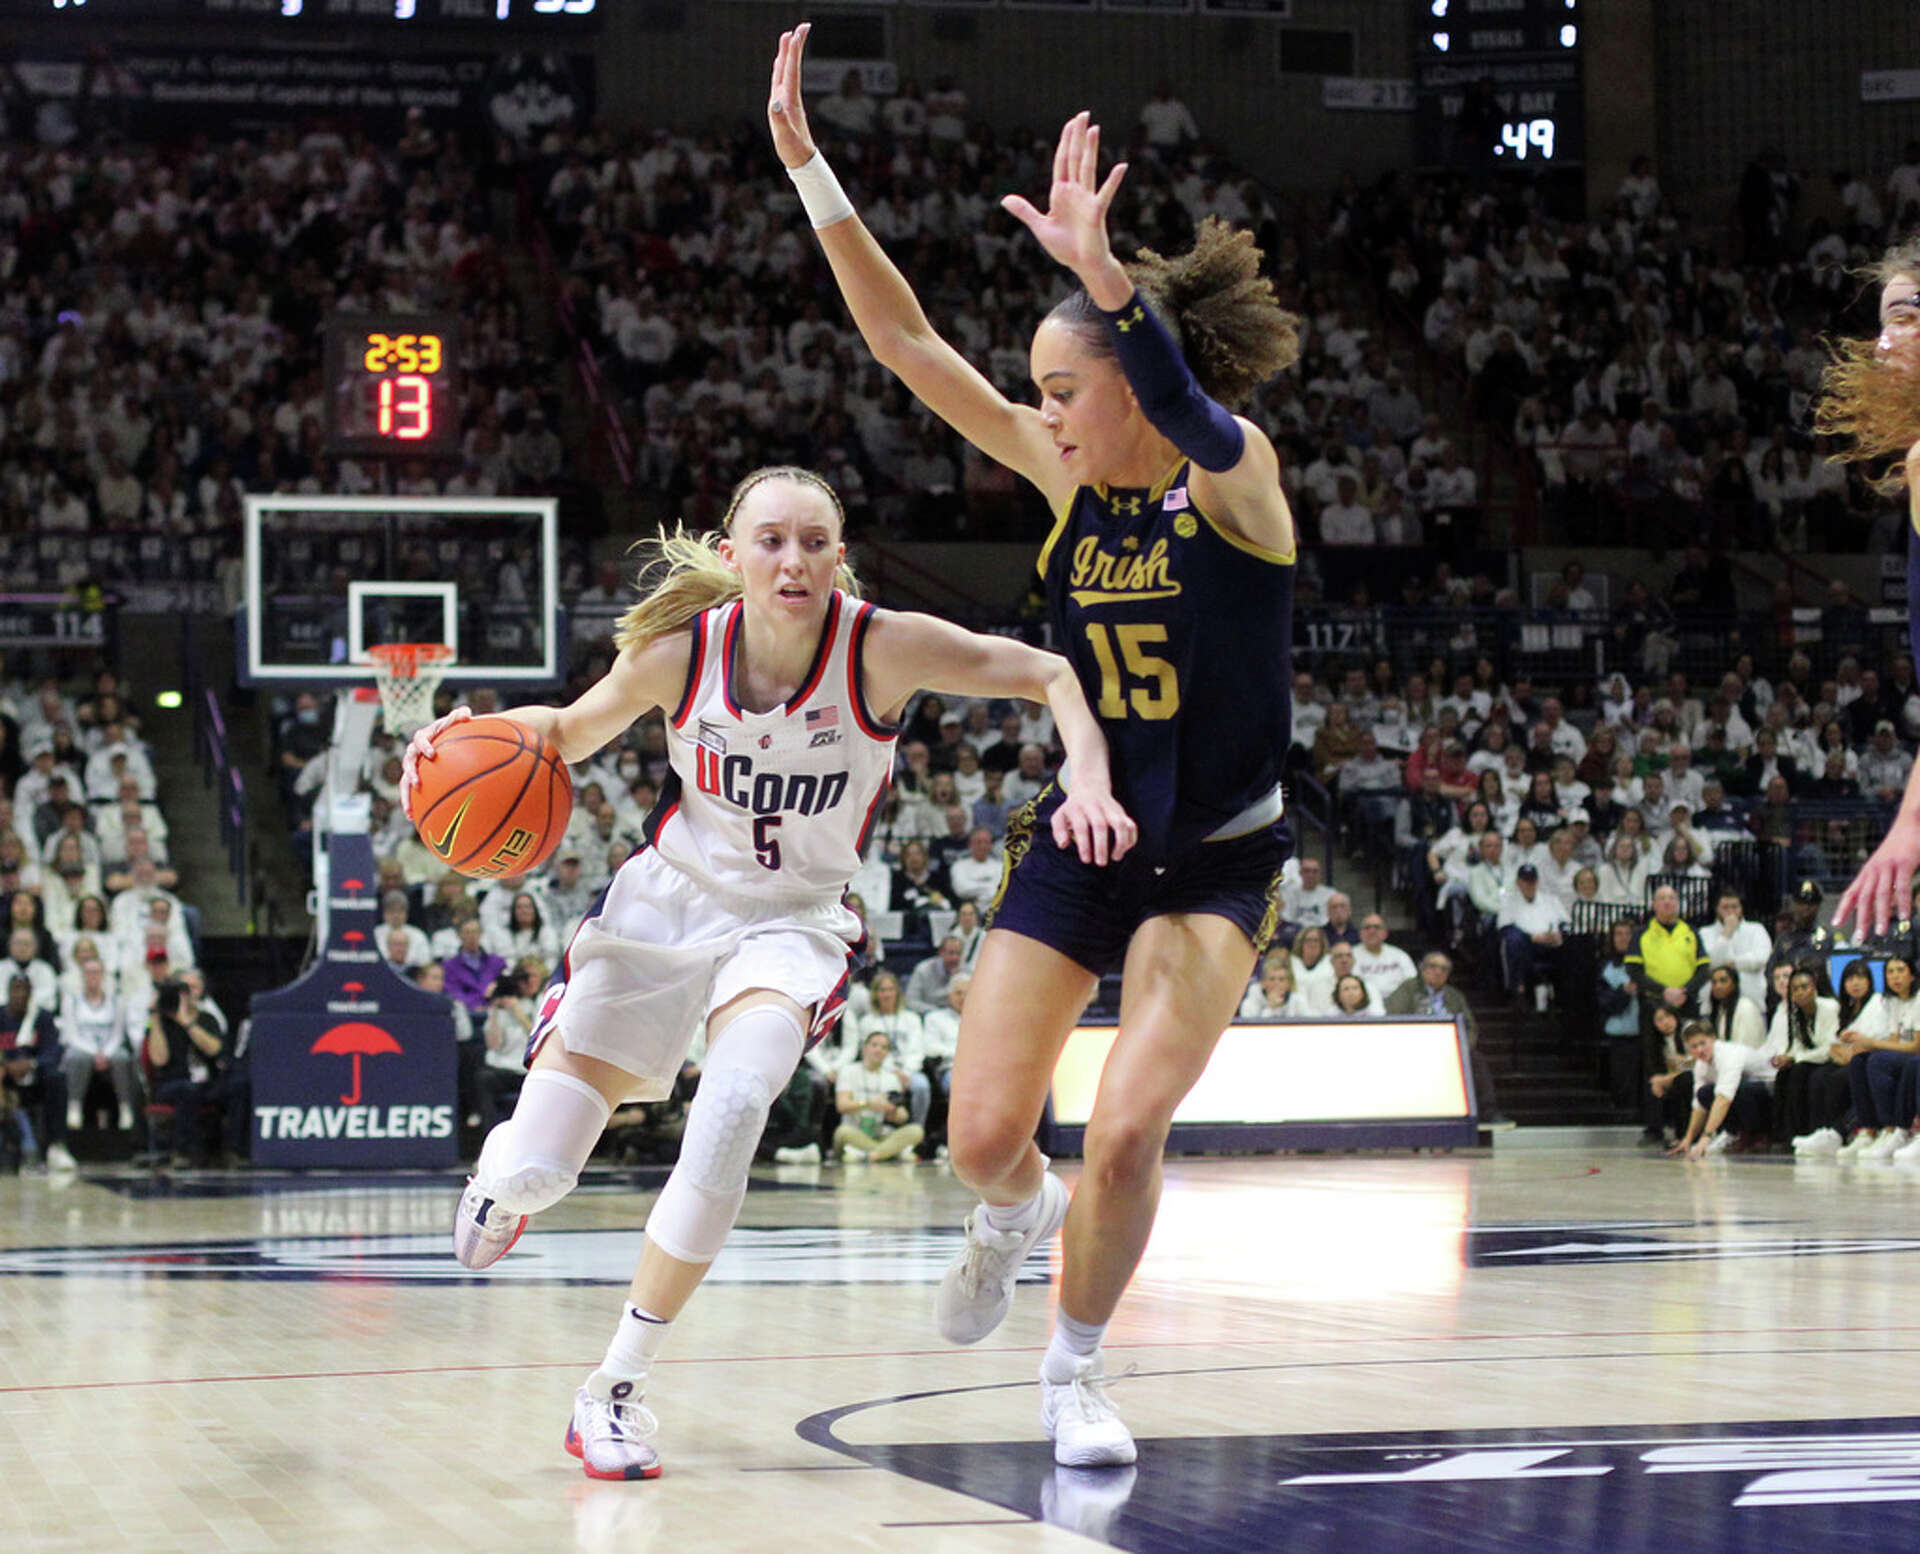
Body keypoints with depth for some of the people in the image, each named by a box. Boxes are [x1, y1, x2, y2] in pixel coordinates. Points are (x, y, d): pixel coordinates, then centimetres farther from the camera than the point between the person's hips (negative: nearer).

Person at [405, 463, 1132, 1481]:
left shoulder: (884, 648, -20)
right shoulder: (678, 651, -15)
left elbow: (1051, 674, -13)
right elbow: (572, 730, 4)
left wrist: (1088, 784, -30)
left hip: (792, 920, -1)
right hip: (665, 900, 1)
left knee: (734, 1105, -32)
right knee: (536, 1170, -7)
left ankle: (617, 1389, -16)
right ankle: (503, 1179, 37)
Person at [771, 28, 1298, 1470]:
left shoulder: (1234, 476, -17)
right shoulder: (1069, 475, -3)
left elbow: (1187, 411, -43)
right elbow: (908, 341, -5)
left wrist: (1103, 275, -59)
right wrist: (809, 169, -13)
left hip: (1216, 860, -4)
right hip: (1079, 838, 5)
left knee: (1127, 1136, -16)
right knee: (985, 1136, -1)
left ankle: (1077, 1368, 10)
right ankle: (1017, 1214, 37)